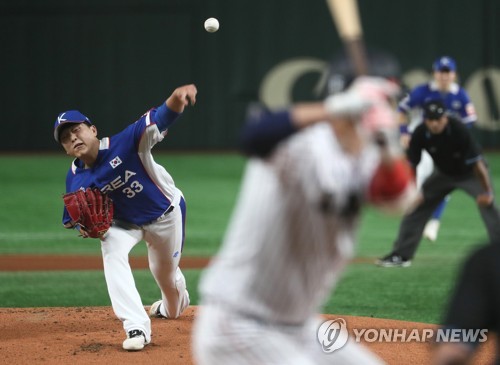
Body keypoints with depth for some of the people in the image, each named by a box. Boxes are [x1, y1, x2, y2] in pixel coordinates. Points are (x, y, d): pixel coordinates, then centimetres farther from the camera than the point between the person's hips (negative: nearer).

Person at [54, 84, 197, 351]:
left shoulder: (124, 143, -37)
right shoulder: (75, 179, -22)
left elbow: (159, 119, -52)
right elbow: (74, 217, -9)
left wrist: (176, 99, -74)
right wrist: (84, 227, -34)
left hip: (165, 213, -2)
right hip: (123, 221, 2)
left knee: (166, 271, 18)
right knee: (112, 251, -28)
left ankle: (173, 306, 58)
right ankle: (137, 328, -25)